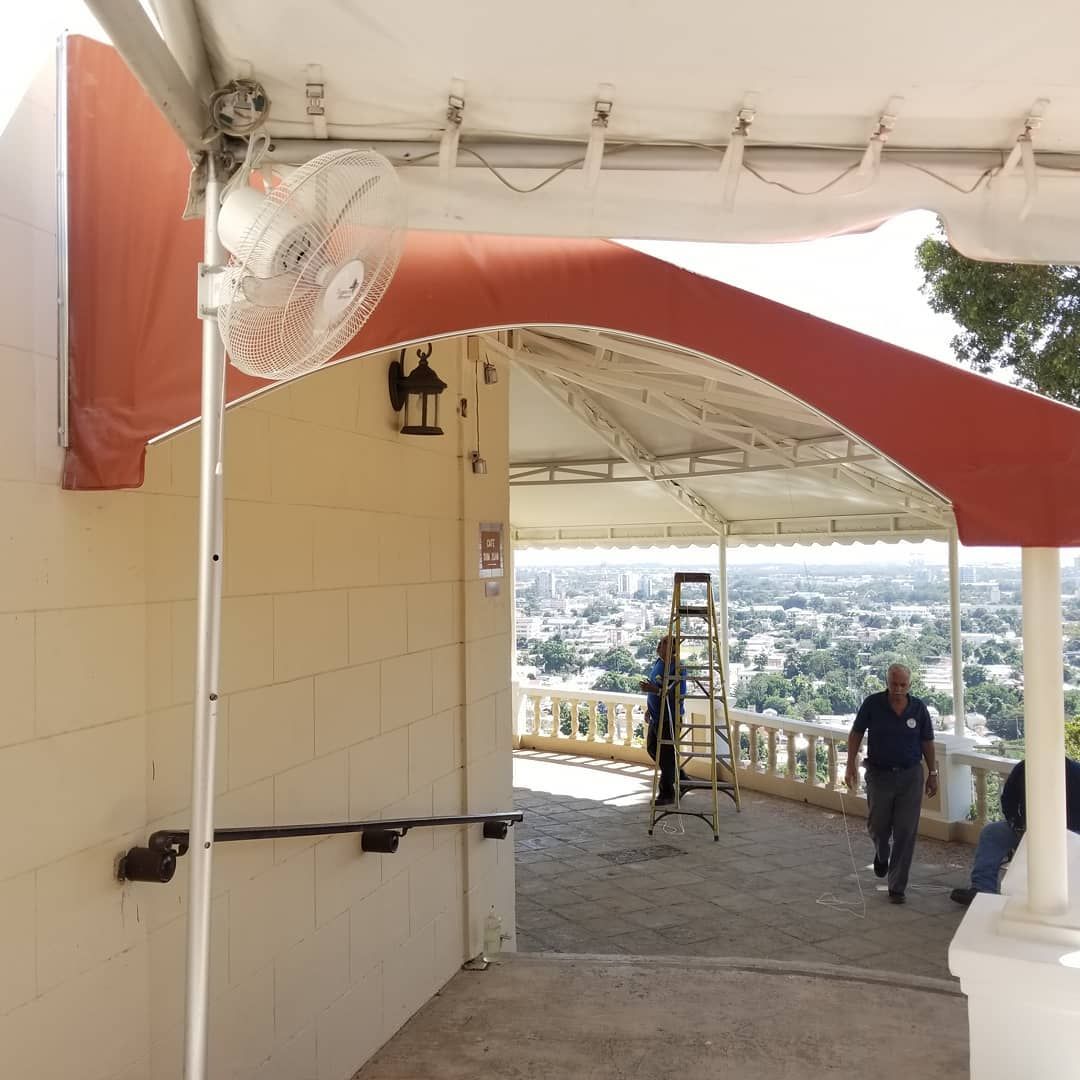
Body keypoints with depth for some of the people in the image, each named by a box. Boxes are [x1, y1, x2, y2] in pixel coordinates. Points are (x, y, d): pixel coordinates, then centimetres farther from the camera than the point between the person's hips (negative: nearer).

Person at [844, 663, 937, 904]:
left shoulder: (919, 707, -4)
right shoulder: (872, 704, -9)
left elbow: (927, 742, 6)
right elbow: (856, 734, -1)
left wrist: (933, 773, 6)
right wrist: (851, 764, -9)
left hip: (910, 776, 1)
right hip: (879, 774, 0)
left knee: (905, 833, 0)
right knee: (878, 826, 9)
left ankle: (897, 888, 10)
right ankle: (881, 856, 45)